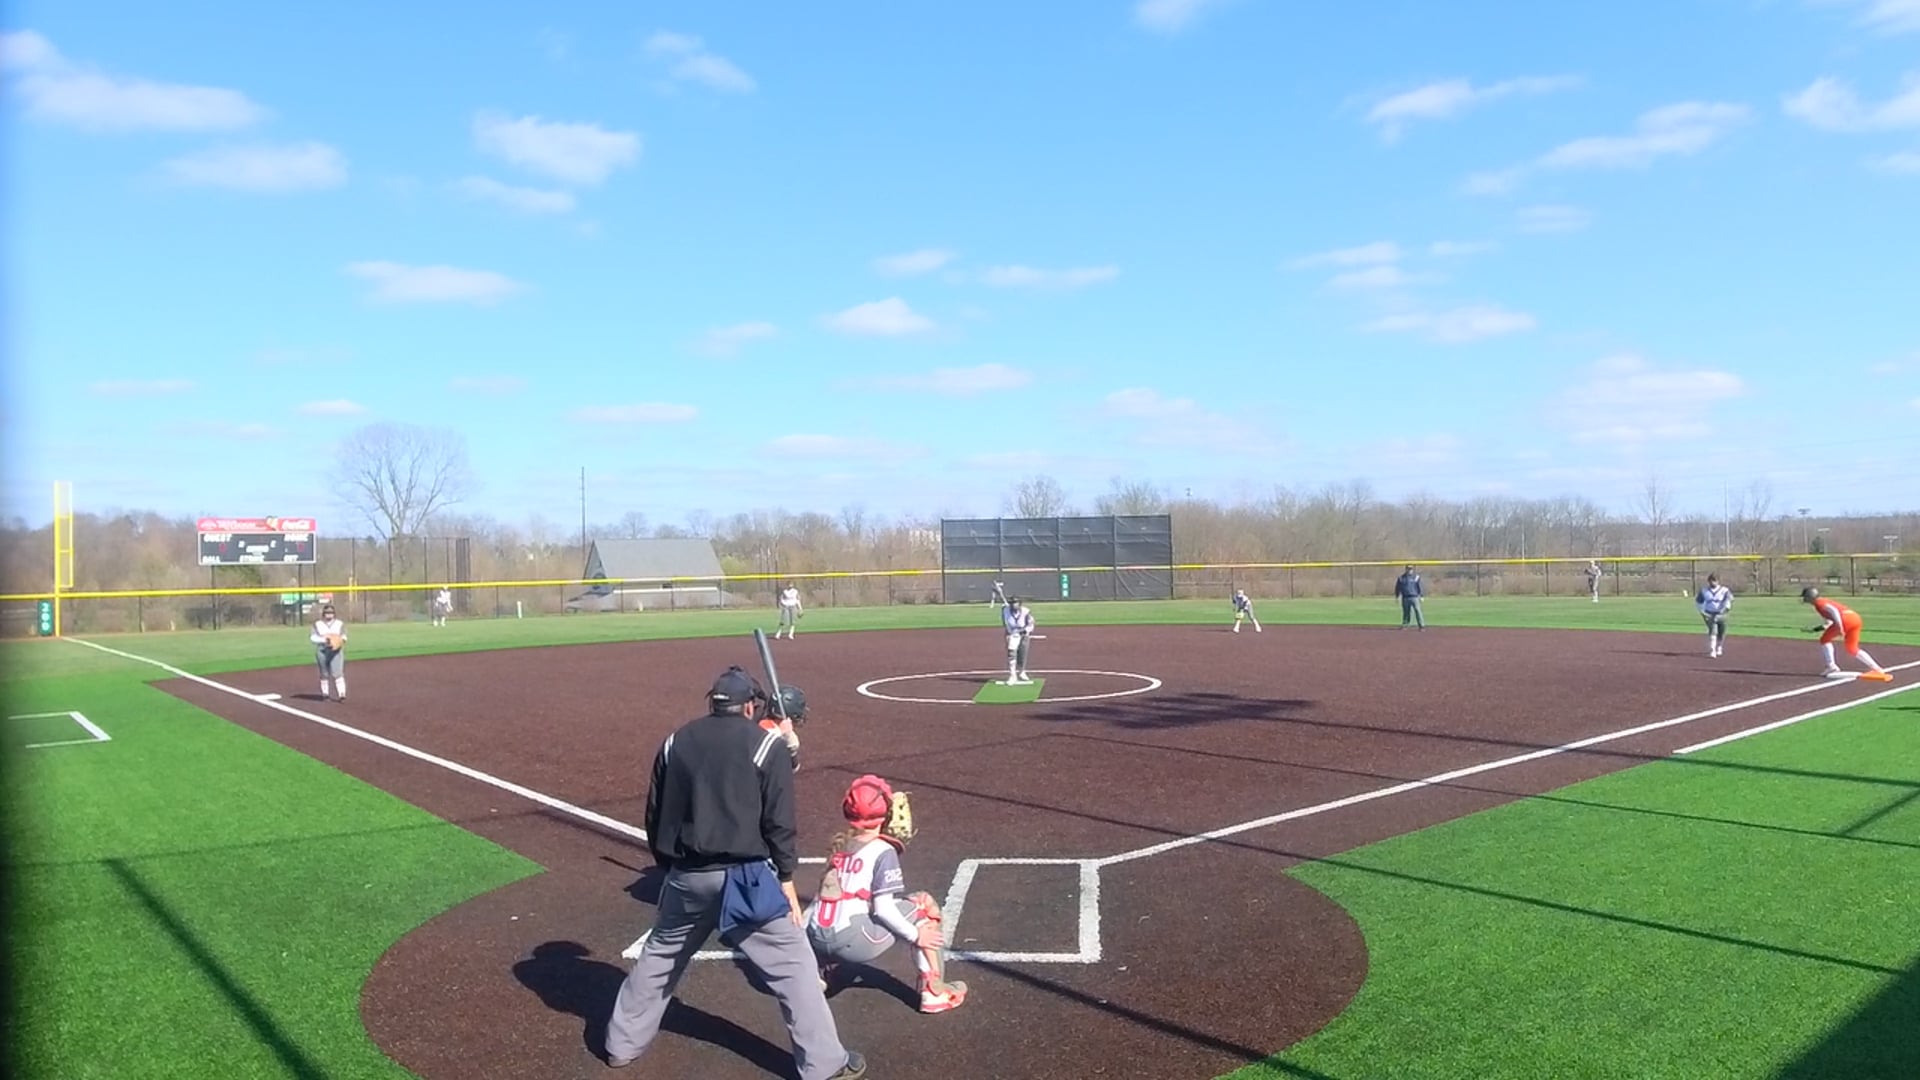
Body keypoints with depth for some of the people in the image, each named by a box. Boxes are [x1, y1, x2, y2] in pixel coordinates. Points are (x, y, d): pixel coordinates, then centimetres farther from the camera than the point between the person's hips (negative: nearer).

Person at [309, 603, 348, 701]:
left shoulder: (340, 624, 9)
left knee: (337, 672, -12)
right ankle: (324, 693, 24)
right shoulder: (317, 624, 6)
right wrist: (324, 639, -19)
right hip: (322, 651, 1)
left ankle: (342, 694, -16)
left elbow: (343, 635, 7)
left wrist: (342, 640, -17)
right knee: (324, 673, 10)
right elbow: (312, 637, -2)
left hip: (336, 651, -1)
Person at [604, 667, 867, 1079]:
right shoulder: (766, 743, -4)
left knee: (658, 956, 25)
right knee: (793, 964, 3)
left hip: (687, 876, 5)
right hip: (744, 877, -4)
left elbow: (654, 815, 12)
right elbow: (779, 820, -7)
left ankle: (622, 1044, 35)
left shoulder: (676, 741, 9)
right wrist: (786, 879, -2)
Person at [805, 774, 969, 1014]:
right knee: (923, 904, 8)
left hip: (816, 940, 7)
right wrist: (915, 935, 2)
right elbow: (883, 908, -10)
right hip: (852, 942, -7)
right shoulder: (883, 851, -3)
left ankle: (822, 970, 20)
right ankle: (934, 991, 5)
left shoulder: (840, 846, 16)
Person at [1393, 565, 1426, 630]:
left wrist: (1421, 596, -1)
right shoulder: (1401, 578, 8)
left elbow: (1420, 587, 4)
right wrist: (1397, 597, 9)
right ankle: (1404, 625, 16)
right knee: (1406, 612, 6)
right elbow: (1397, 588, 12)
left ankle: (1422, 625, -8)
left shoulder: (1416, 577, 4)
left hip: (1414, 597, -2)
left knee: (1417, 611, -9)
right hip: (1405, 598, 2)